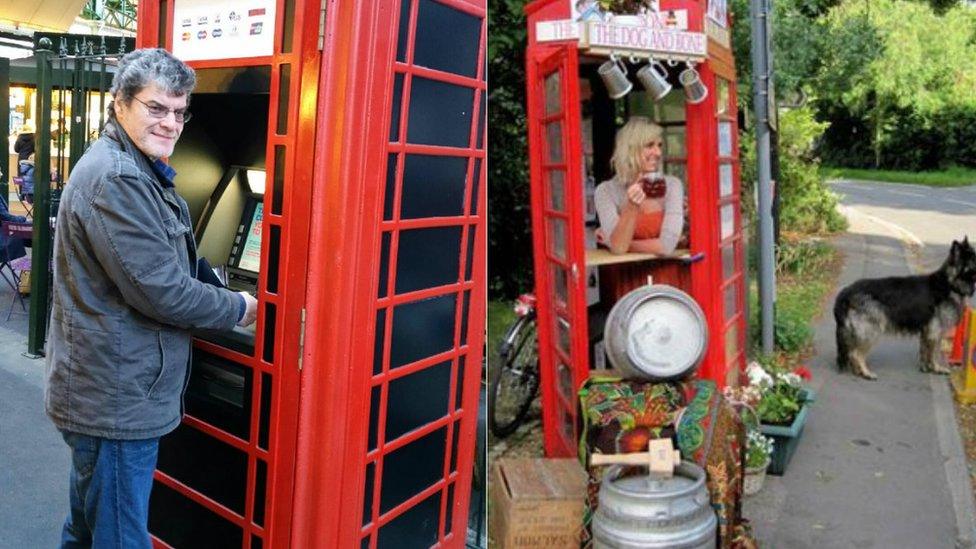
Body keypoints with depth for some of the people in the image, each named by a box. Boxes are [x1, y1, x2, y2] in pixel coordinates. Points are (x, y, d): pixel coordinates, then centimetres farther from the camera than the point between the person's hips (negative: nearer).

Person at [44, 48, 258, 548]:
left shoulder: (136, 172, 15)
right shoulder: (114, 178, -20)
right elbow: (161, 290, -23)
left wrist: (225, 297, 15)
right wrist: (239, 309, -9)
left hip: (105, 392, 11)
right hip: (116, 402, -11)